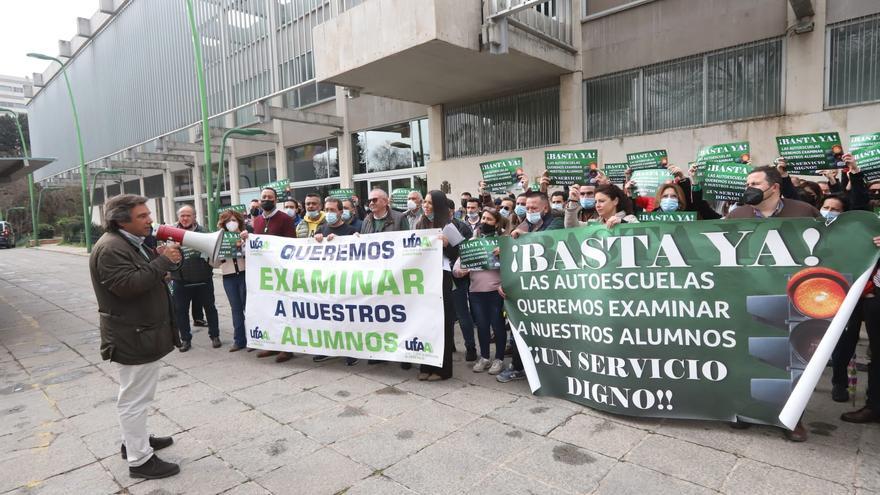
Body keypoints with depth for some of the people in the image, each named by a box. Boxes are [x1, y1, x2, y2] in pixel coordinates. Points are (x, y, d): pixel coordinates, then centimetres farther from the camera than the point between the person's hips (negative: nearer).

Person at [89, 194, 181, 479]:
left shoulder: (133, 243, 13)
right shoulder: (110, 248, -20)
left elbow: (145, 275, 19)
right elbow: (128, 285, -29)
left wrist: (162, 259, 1)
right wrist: (163, 262, -25)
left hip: (143, 332, 11)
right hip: (132, 337, -11)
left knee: (137, 395, 23)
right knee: (135, 397, -1)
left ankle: (134, 440, 39)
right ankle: (139, 459, 10)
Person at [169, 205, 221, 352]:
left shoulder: (202, 231, 0)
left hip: (203, 279, -1)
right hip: (180, 280, 1)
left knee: (210, 308, 10)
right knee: (181, 310, 9)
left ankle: (214, 336, 24)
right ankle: (186, 339, 24)